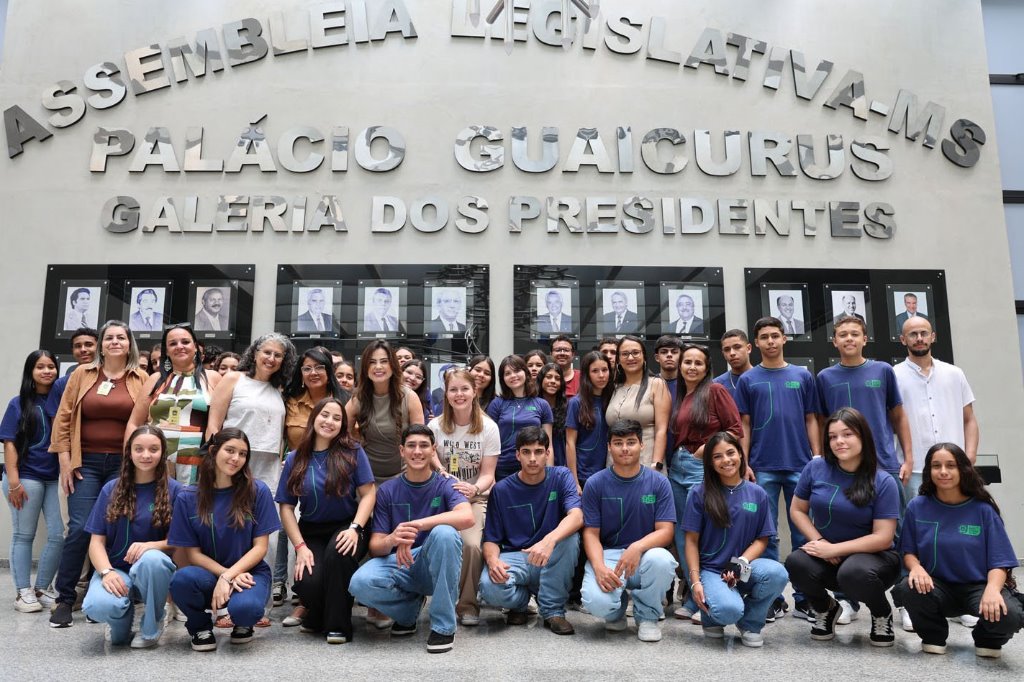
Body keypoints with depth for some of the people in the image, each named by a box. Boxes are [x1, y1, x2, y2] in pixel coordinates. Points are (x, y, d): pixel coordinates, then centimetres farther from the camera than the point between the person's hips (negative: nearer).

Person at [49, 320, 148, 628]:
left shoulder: (141, 379, 5)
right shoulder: (82, 375, 7)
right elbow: (63, 419, 5)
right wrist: (65, 462, -1)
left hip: (124, 464, 0)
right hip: (86, 463, 0)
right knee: (80, 528, -5)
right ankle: (65, 598, 9)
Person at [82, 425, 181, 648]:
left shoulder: (174, 490, -2)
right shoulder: (111, 489, 5)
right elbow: (97, 541, 2)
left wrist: (151, 545, -24)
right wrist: (107, 572, -17)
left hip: (154, 570, -1)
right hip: (116, 569, 1)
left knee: (151, 558, -38)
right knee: (97, 606, -34)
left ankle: (152, 626, -9)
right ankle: (123, 617, 7)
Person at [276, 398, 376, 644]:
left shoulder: (352, 452, -4)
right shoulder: (295, 459, 2)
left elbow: (368, 494, -6)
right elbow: (286, 507, 2)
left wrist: (354, 529, -20)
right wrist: (300, 546, -9)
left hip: (345, 527, -1)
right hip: (312, 532, 2)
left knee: (337, 552, -36)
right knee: (308, 582, -26)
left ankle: (338, 625, -15)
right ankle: (315, 614, 13)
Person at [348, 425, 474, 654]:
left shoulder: (445, 486, -3)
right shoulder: (387, 490, 3)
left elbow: (467, 517, -26)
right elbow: (375, 547, -2)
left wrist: (416, 525, -32)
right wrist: (391, 540, -27)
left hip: (435, 567, -1)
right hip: (398, 565, 2)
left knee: (444, 533, -33)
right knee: (360, 583, -29)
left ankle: (443, 626, -18)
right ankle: (410, 607, 5)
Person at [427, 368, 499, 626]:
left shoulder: (488, 427, -4)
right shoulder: (435, 426, 0)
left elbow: (488, 473, -5)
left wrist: (474, 489, -26)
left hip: (477, 497, -1)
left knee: (471, 544, -26)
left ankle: (467, 605, -5)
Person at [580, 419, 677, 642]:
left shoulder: (658, 482, 0)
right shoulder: (595, 484, 0)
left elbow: (665, 531, -6)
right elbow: (591, 533, -2)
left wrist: (637, 547, -28)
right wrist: (599, 567, -22)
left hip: (644, 554, 1)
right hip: (607, 554, 0)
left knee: (661, 560, -36)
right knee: (597, 602, -31)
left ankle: (647, 616, -2)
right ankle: (616, 611, 13)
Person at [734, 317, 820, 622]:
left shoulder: (802, 376, 9)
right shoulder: (748, 380, 6)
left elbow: (811, 420, 9)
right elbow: (744, 425, 5)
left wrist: (818, 457, 0)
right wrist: (744, 463, -4)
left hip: (800, 465, 1)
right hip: (763, 467, -1)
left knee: (803, 533, 5)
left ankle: (803, 598, 16)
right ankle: (773, 598, 14)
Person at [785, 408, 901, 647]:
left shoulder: (883, 482, -13)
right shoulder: (815, 468, -5)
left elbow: (882, 538, -15)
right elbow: (797, 510, 5)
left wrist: (833, 549, -19)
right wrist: (820, 542, -11)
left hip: (873, 556, -2)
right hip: (826, 556, 3)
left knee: (852, 572, -37)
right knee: (796, 562, -30)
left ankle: (883, 614, 1)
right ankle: (826, 608, 6)